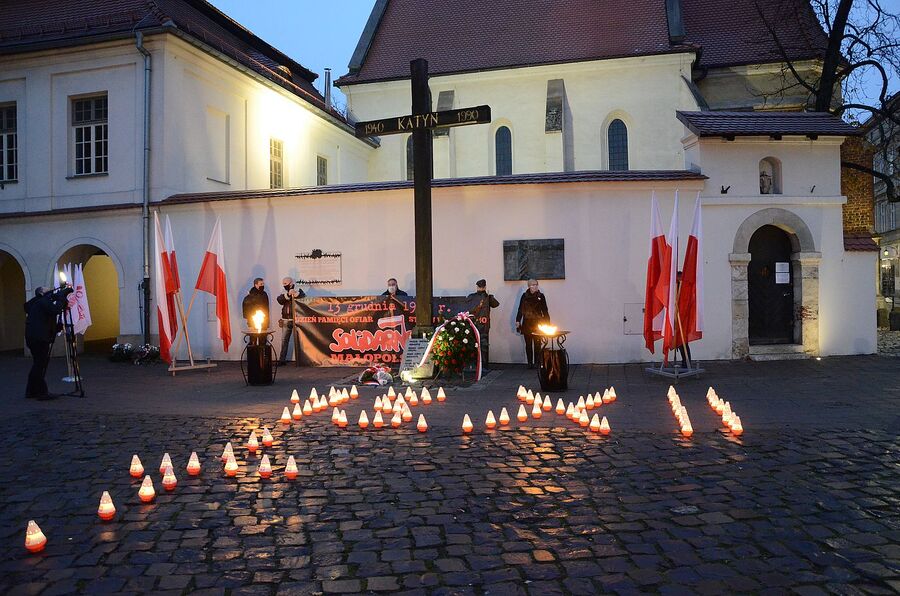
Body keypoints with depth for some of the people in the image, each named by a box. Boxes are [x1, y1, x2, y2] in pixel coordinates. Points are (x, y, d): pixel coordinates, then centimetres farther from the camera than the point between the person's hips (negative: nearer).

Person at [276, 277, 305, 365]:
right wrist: (288, 294, -24)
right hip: (286, 320, 4)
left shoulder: (299, 292, 1)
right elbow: (279, 300, -10)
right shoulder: (284, 294, 10)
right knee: (284, 340, 5)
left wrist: (295, 294, -32)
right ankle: (282, 359, 10)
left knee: (297, 340, -1)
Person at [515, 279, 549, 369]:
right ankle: (530, 362, 12)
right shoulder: (525, 296, 5)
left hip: (537, 323, -1)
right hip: (527, 323, 1)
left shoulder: (541, 296, 3)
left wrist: (547, 321, 0)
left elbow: (545, 310, 6)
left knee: (537, 344, -2)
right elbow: (520, 309, 8)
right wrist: (518, 320, 2)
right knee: (528, 344, 5)